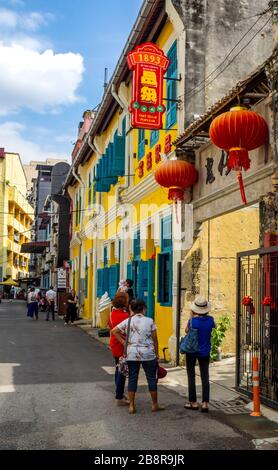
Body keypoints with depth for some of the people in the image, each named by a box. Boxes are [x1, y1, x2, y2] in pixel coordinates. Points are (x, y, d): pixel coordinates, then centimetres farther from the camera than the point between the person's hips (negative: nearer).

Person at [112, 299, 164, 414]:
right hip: (148, 354, -2)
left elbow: (114, 331, 2)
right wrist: (156, 353, 8)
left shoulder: (128, 321, 2)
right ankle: (155, 405, 19)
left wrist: (123, 342, 5)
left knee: (132, 378, 9)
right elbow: (154, 339, -2)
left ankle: (131, 406, 12)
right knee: (151, 378, 10)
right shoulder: (149, 321, -5)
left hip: (132, 354, 2)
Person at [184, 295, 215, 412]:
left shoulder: (193, 320, -19)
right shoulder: (210, 320, -10)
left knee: (191, 377, 10)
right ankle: (205, 403, 4)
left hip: (192, 351, -2)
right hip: (205, 352, 3)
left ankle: (193, 402, 15)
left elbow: (186, 330, -1)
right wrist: (206, 315, 6)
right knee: (205, 377, 8)